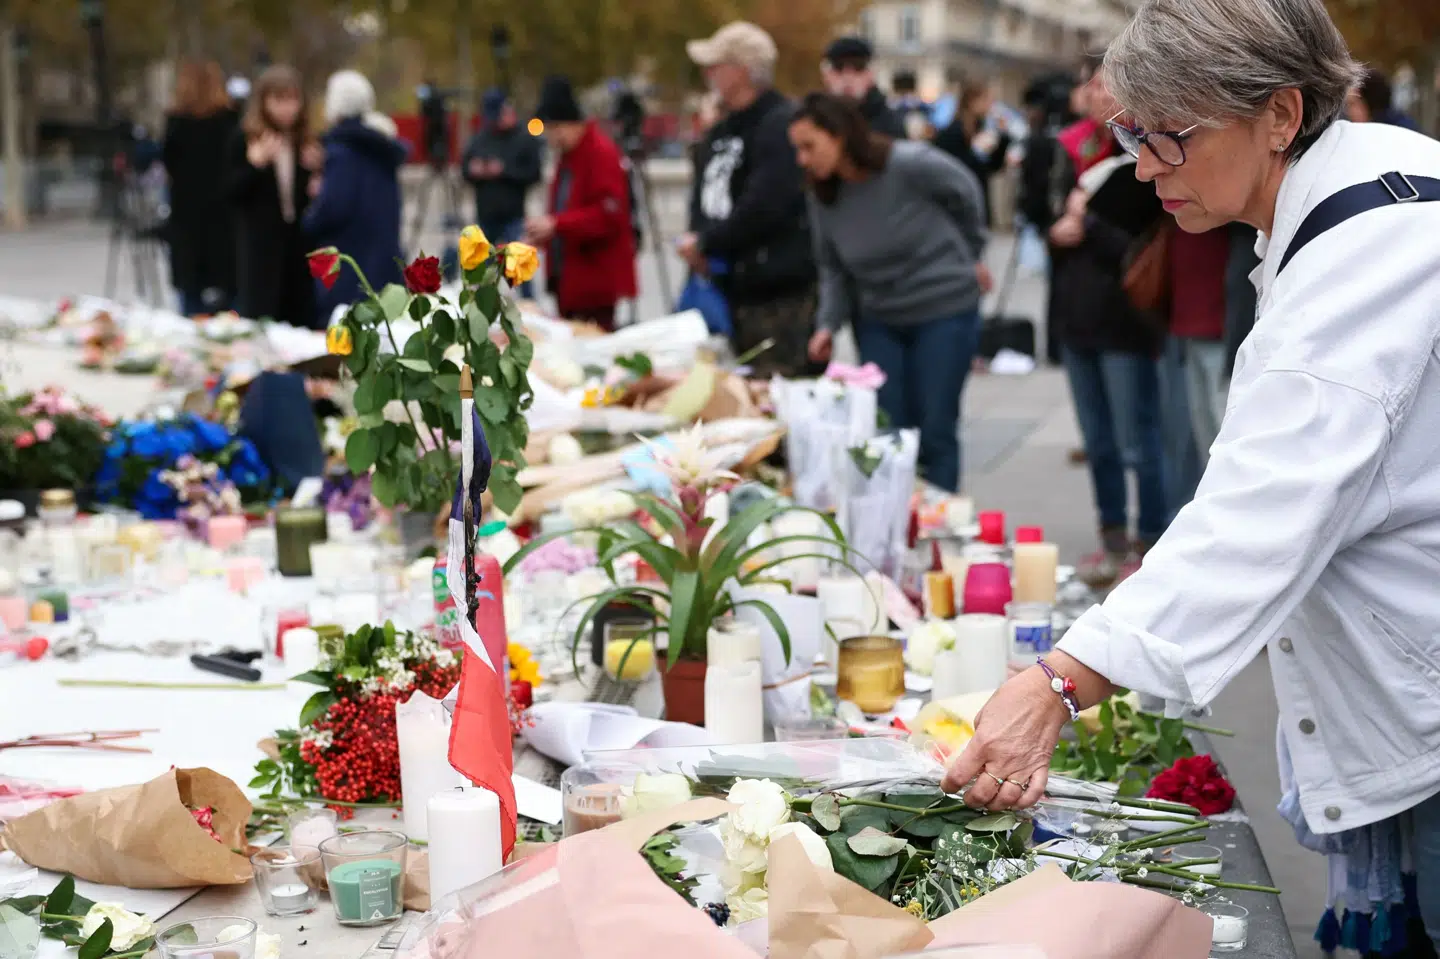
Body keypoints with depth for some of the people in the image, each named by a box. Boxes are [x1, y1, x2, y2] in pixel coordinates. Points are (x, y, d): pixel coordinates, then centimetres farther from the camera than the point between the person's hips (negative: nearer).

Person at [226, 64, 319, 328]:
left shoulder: (306, 141, 8)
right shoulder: (244, 139, -2)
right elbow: (231, 191, -8)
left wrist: (316, 170, -4)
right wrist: (255, 163, -21)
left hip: (300, 240, 4)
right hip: (261, 243, -4)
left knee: (301, 315, 4)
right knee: (260, 316, -6)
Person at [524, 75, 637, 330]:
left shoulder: (602, 153, -13)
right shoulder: (568, 156, 16)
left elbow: (610, 215, -21)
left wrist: (556, 224, -23)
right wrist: (545, 235, 9)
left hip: (596, 280, -9)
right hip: (570, 278, 9)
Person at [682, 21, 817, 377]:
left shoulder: (781, 125, -13)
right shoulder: (722, 131, 17)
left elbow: (764, 208, -22)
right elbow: (704, 200, 21)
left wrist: (705, 243, -12)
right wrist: (695, 241, -1)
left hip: (781, 297, -9)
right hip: (731, 291, 10)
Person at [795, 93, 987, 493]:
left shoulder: (911, 164, -20)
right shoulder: (824, 197, -3)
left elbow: (966, 194, -2)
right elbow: (833, 268, 7)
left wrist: (966, 257, 11)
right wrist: (829, 324, -9)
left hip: (945, 310, -4)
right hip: (879, 321, 4)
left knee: (935, 432, -2)